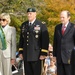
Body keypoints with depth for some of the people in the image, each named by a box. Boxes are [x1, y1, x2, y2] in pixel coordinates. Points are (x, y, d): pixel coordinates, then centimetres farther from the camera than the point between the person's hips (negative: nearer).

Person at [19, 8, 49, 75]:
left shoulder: (42, 25, -4)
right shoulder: (24, 25, 12)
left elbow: (45, 40, -8)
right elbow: (21, 39, 15)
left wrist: (43, 53, -13)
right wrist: (21, 52, 10)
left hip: (36, 55, -5)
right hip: (26, 55, 5)